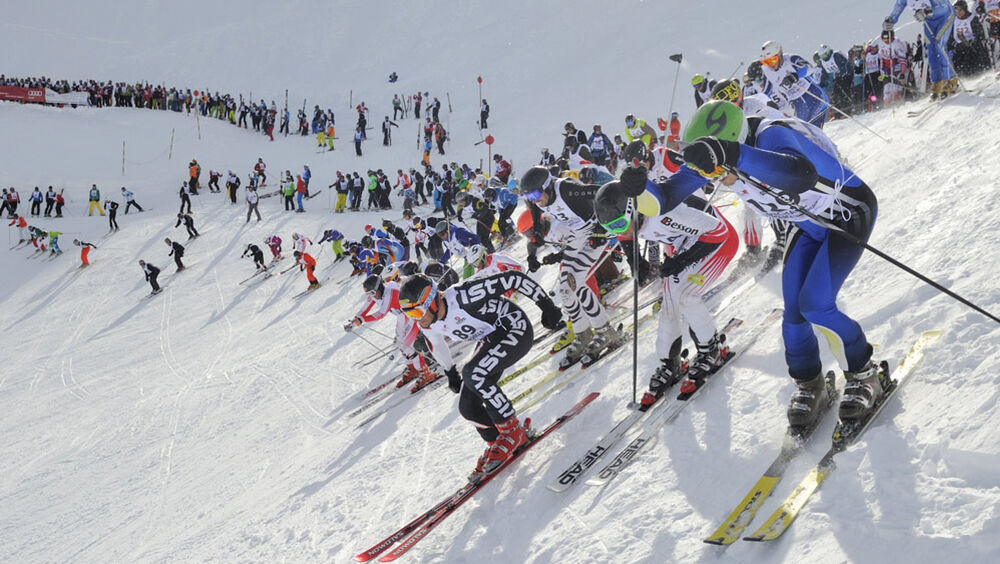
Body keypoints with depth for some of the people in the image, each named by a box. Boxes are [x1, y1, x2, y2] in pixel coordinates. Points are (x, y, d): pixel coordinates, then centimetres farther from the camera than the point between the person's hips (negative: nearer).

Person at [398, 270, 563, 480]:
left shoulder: (462, 297, -33)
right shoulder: (427, 325, -10)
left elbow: (513, 279, -28)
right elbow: (436, 344, 16)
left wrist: (547, 306, -23)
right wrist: (450, 372, 27)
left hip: (517, 330, -8)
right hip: (491, 341, 8)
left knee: (472, 374, -29)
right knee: (467, 407, -4)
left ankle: (513, 431, -14)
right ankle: (496, 443, 20)